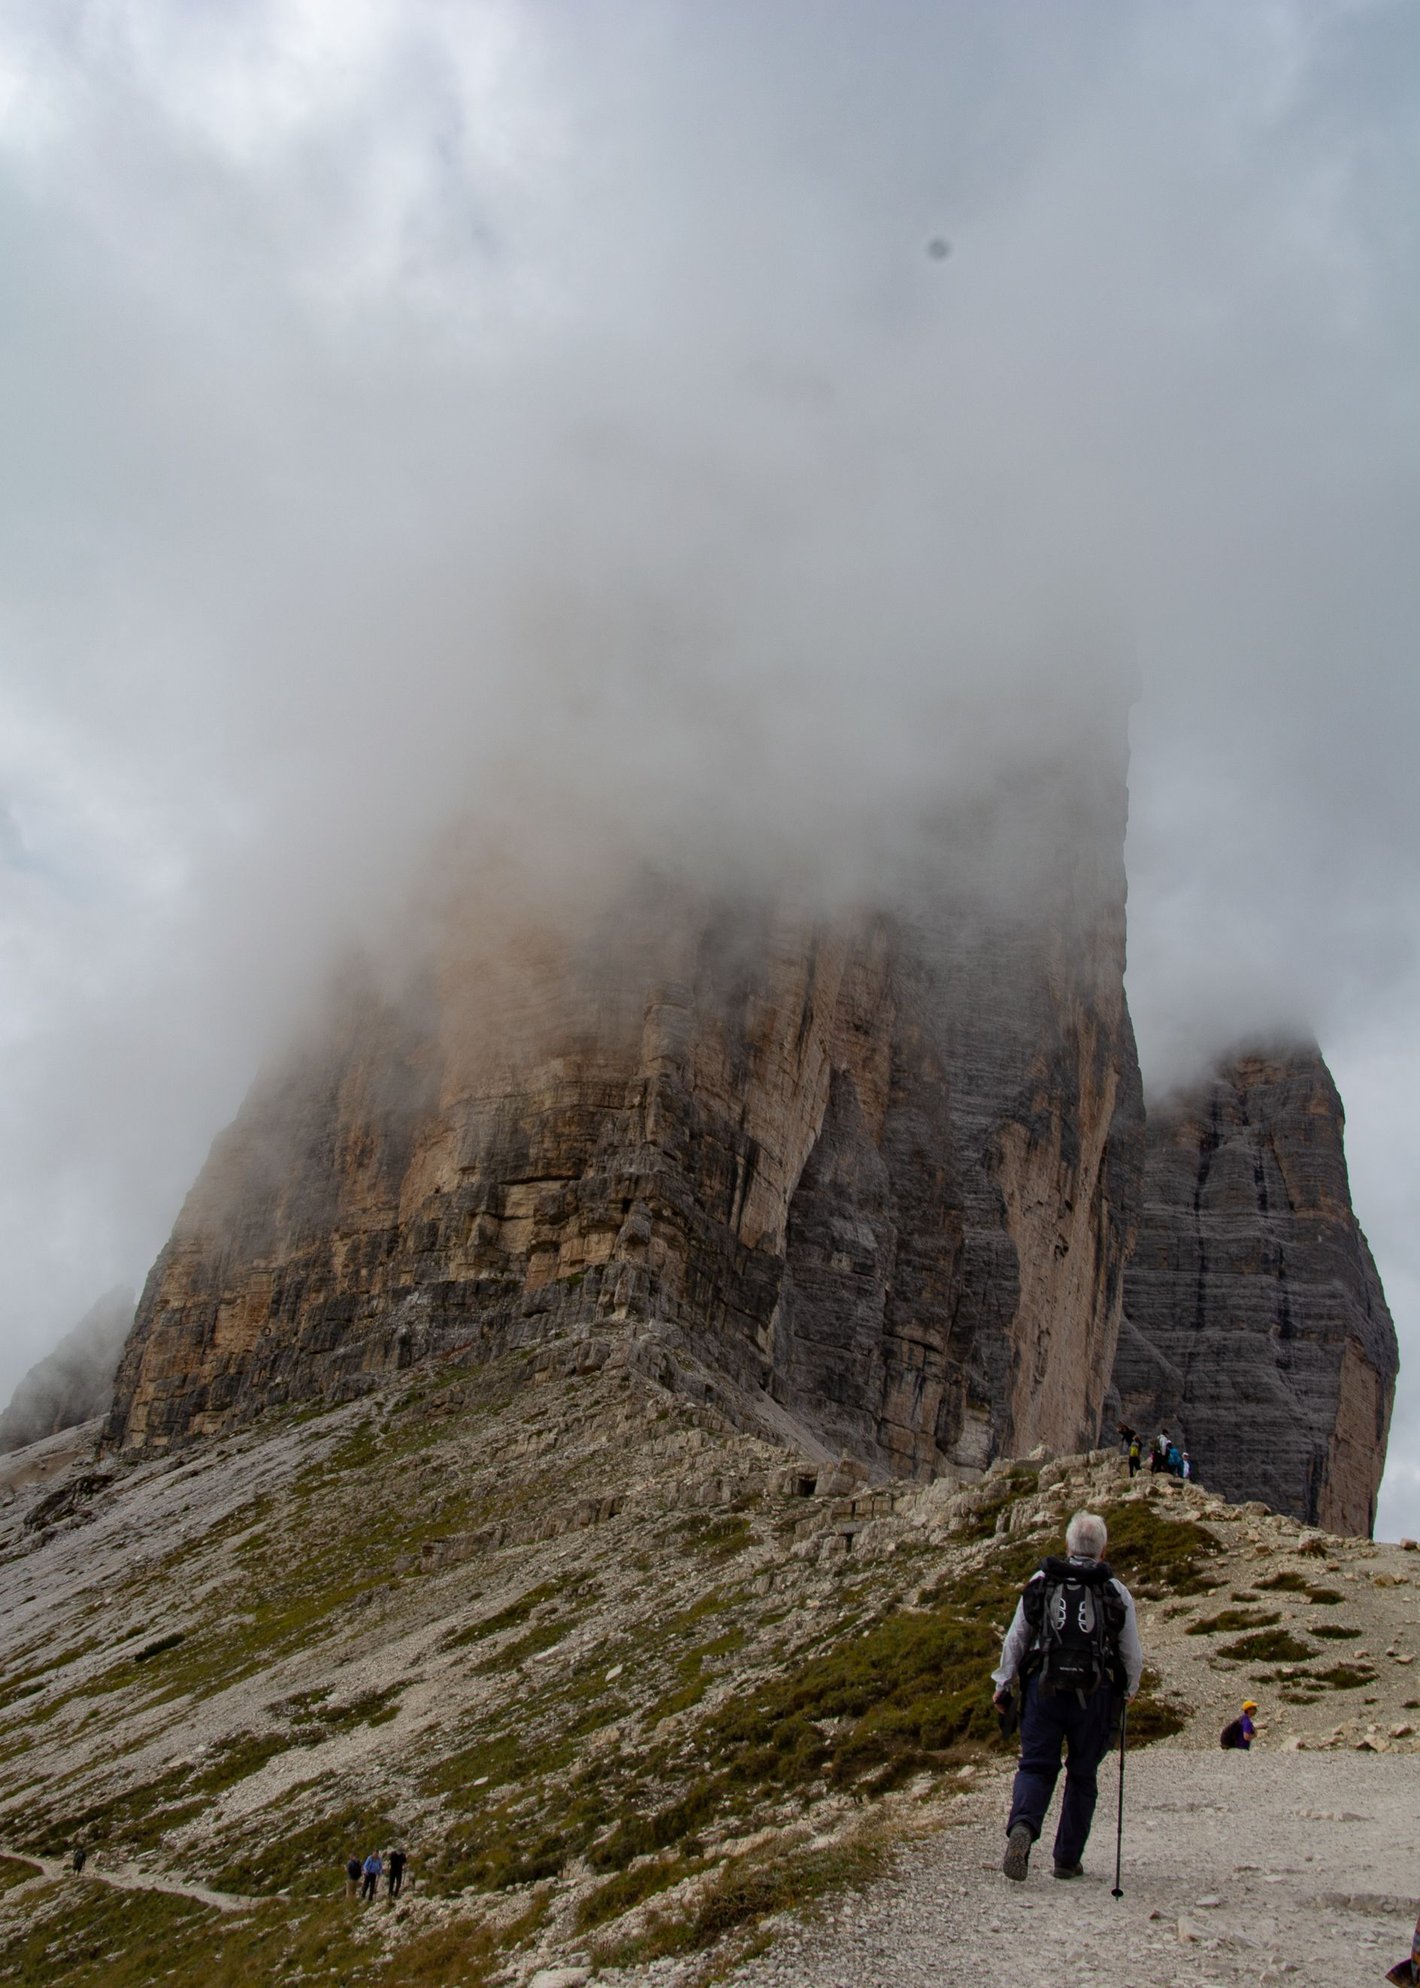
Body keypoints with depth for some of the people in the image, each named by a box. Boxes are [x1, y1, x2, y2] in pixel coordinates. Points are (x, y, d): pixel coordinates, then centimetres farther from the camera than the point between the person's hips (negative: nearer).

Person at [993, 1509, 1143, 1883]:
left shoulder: (1040, 1583, 3)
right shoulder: (1116, 1592, 0)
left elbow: (1015, 1640, 6)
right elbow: (1133, 1656, 5)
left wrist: (1003, 1685, 16)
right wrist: (1128, 1690, 25)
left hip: (1044, 1687, 0)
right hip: (1095, 1693, 0)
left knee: (1036, 1766, 5)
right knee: (1082, 1775, 14)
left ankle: (1022, 1826, -23)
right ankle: (1067, 1859, 16)